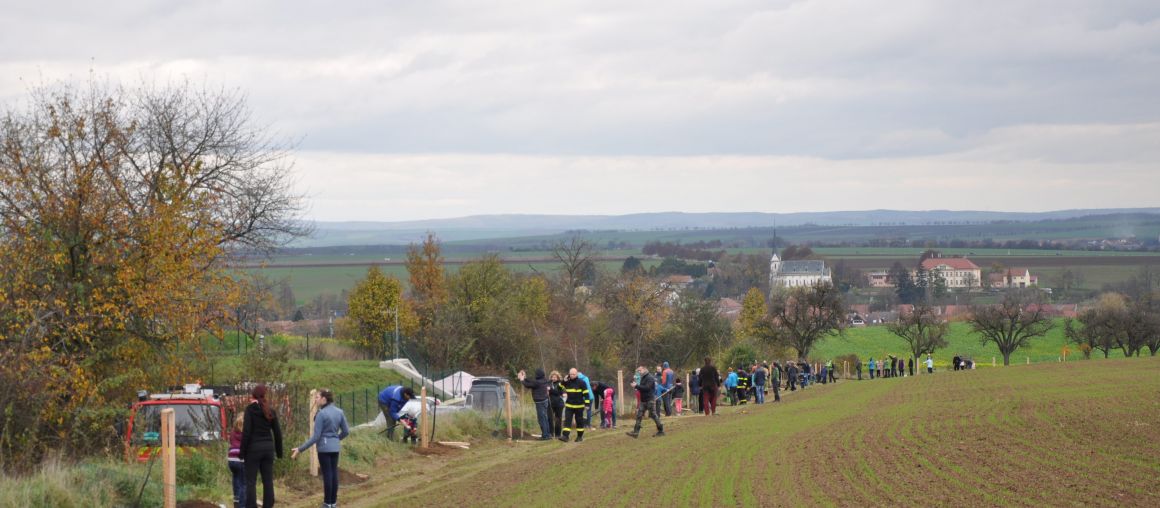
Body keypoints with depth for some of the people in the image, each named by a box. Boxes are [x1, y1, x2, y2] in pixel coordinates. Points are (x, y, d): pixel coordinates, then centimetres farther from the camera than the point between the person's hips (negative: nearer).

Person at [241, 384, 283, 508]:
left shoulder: (250, 409, -6)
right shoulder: (271, 411, 9)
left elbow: (246, 431, -12)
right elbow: (278, 433, 9)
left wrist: (242, 451, -8)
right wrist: (279, 452, 16)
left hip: (254, 448, -5)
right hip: (268, 448, 5)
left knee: (251, 481, -2)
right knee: (268, 481, 8)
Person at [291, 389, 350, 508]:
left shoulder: (321, 414, -15)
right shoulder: (340, 412, 4)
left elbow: (316, 436, -16)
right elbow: (346, 431, 10)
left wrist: (300, 449, -12)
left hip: (324, 447, -6)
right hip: (335, 447, 6)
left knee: (327, 475, -1)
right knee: (334, 474, 9)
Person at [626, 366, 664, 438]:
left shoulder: (649, 378, -13)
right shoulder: (643, 378, 15)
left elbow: (647, 388, -24)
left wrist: (637, 386, -22)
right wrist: (636, 386, 4)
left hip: (650, 400, -9)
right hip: (643, 400, 9)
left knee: (653, 415, -1)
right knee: (639, 415, 0)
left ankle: (661, 431, 11)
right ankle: (635, 432, -3)